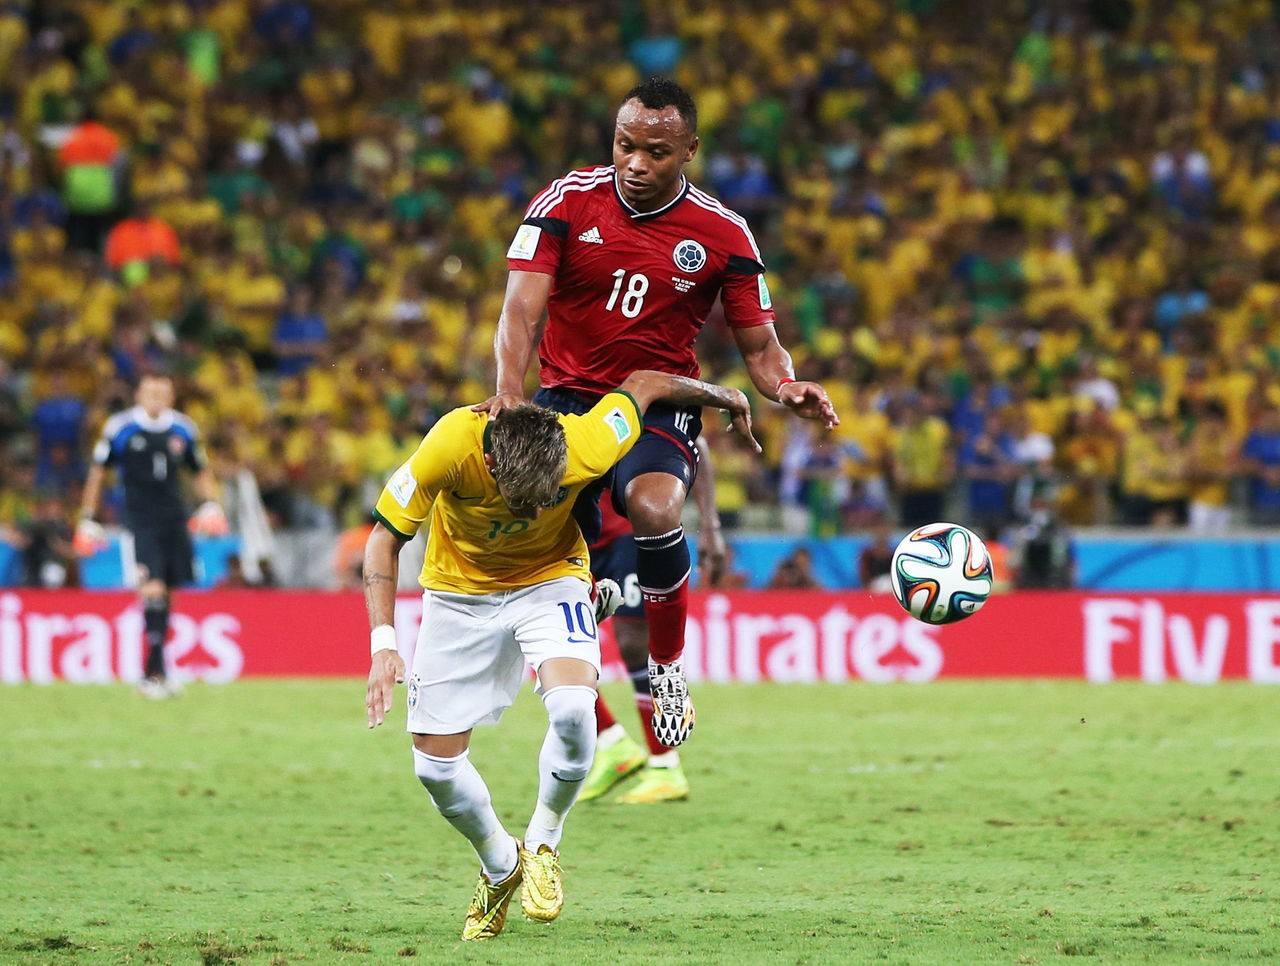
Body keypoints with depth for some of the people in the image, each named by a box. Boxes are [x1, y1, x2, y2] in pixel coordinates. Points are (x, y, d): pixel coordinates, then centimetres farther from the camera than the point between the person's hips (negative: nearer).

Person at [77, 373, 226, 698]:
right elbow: (97, 473, 5)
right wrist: (87, 519, 3)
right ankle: (155, 671, -15)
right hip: (140, 522, -4)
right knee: (153, 590, -17)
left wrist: (210, 504, 3)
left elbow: (202, 472, 20)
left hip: (174, 521, 4)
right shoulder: (120, 428, -3)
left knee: (168, 592, 5)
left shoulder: (183, 429, 7)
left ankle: (154, 672, 17)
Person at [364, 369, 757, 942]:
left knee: (573, 709, -29)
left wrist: (731, 400, 7)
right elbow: (386, 537, -20)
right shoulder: (449, 448, -34)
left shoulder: (587, 448, -32)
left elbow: (644, 384, -11)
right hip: (460, 588, 1)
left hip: (549, 578, -1)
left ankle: (542, 846, -2)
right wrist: (383, 642, -29)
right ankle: (501, 869, 25)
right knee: (434, 765, -4)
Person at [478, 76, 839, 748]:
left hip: (662, 408, -2)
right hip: (567, 399, 2)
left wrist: (786, 388, -19)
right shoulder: (567, 202, -4)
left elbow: (759, 346, 4)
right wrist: (510, 386, -32)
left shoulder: (722, 234, -3)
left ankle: (668, 668, -9)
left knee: (653, 509, -34)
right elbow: (523, 308, -12)